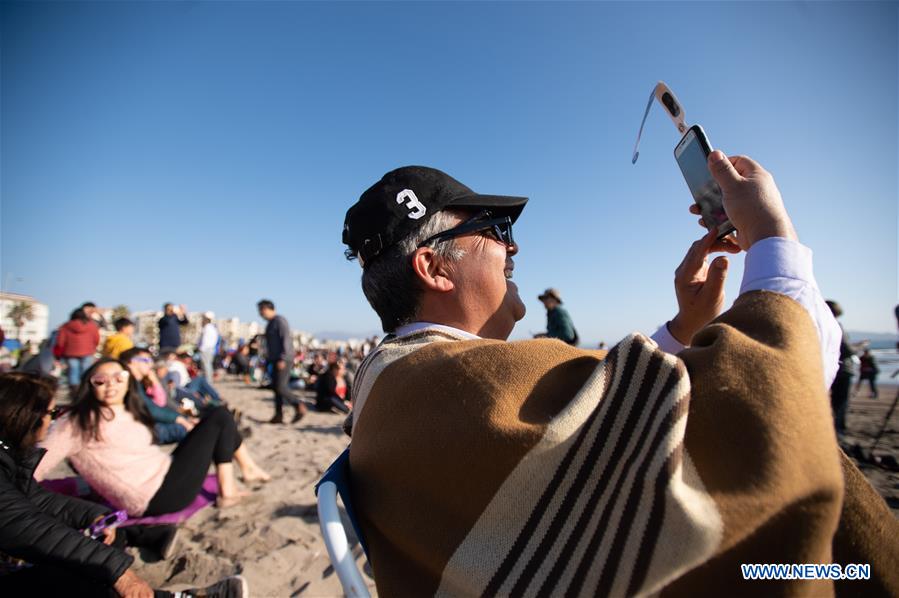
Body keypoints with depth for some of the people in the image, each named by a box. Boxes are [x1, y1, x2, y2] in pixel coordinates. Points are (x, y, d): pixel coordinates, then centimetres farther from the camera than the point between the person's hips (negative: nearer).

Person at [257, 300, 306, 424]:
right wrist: (268, 359, 20)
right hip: (275, 360, 10)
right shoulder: (270, 323, 18)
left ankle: (300, 407, -1)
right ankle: (278, 415, 15)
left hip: (283, 360, -10)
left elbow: (286, 339, -19)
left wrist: (283, 359, -23)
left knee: (281, 388, -12)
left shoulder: (280, 321, -11)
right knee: (276, 387, 9)